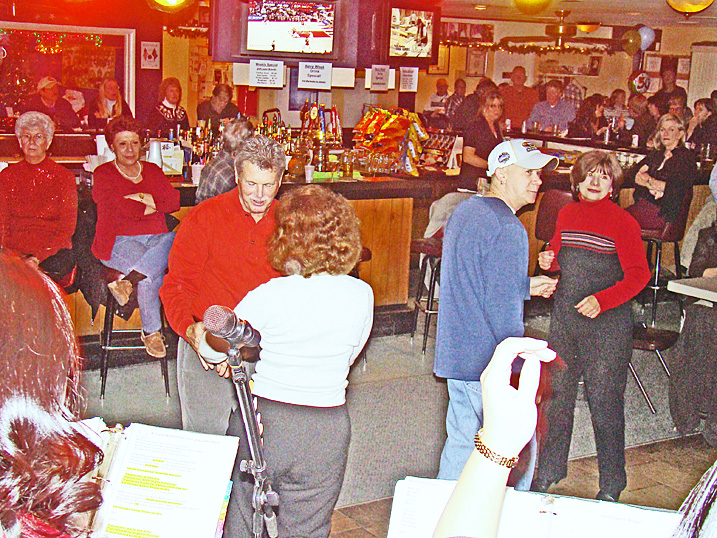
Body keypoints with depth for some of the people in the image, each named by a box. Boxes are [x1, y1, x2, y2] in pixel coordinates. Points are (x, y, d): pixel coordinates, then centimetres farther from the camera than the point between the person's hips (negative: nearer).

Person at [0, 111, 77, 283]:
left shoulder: (63, 176, 5)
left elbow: (67, 228, -1)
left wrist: (38, 257, -16)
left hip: (54, 251, -2)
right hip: (14, 252, 2)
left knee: (56, 266, -36)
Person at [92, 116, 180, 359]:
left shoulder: (153, 170, 21)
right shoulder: (103, 174, 8)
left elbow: (174, 201, 5)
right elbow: (122, 208, -9)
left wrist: (145, 199, -9)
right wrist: (151, 206, 1)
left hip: (156, 238, 4)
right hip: (119, 240, -4)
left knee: (176, 239, -35)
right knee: (154, 272, -34)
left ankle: (128, 279, -33)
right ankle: (151, 331, -19)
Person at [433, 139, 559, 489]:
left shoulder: (463, 211, 11)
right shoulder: (508, 230, -18)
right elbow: (503, 309, -21)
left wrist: (526, 286, 23)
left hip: (453, 355, 9)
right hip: (489, 364, -9)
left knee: (461, 443, 18)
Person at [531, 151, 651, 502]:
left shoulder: (623, 222, -8)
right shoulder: (567, 214, 8)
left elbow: (639, 275, -10)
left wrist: (603, 300, -23)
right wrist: (549, 260, -1)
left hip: (607, 324, -5)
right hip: (564, 318, 5)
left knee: (605, 401, 1)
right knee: (557, 394, 12)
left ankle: (611, 485, 17)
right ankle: (549, 470, 29)